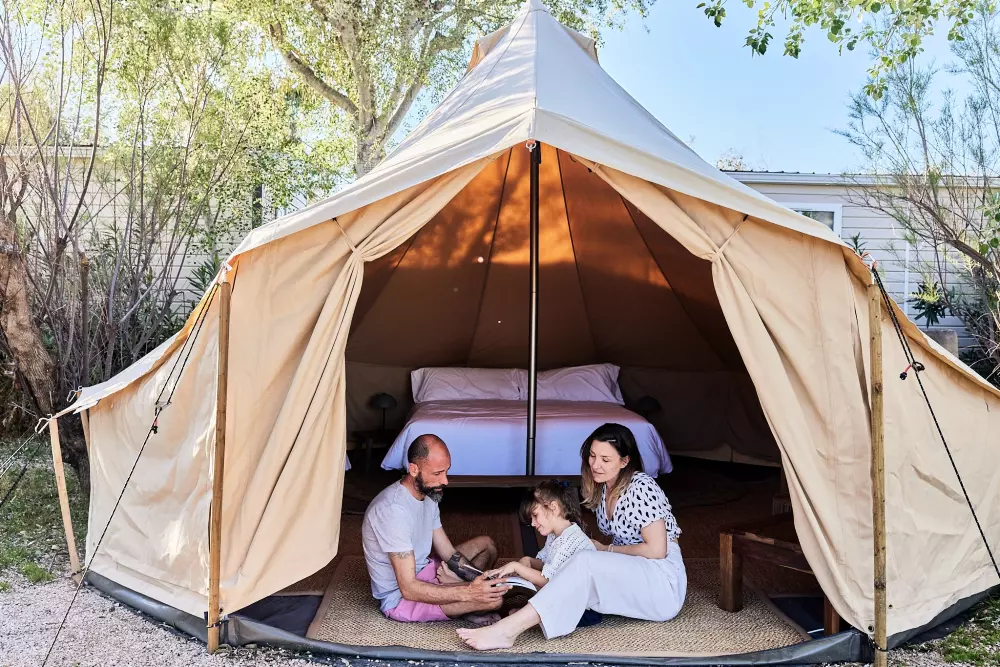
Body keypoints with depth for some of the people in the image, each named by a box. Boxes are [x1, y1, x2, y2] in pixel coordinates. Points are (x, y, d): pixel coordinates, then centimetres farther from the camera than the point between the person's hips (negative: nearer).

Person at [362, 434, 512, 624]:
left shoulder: (428, 495, 1)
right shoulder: (393, 510, -29)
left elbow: (448, 552, 7)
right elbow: (409, 589, -31)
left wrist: (482, 579, -9)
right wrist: (468, 593, -36)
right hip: (399, 597, -9)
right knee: (494, 598, -25)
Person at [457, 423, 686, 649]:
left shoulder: (641, 487, -16)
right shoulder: (601, 488, 7)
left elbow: (656, 550, -19)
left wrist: (606, 549, -9)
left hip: (664, 581, -9)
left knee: (585, 563, -30)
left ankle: (508, 630, -40)